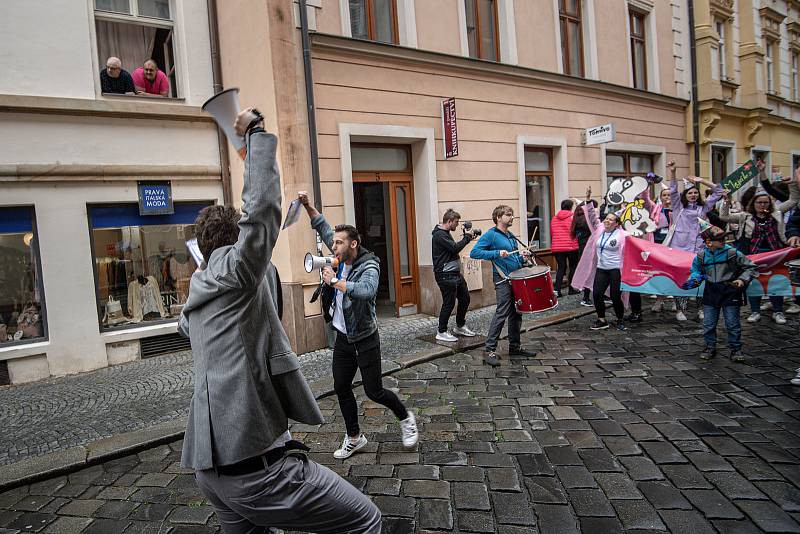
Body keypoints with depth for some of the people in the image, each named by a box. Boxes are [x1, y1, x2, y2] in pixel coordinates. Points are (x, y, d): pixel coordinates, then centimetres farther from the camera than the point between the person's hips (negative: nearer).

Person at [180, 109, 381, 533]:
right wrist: (256, 132, -6)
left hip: (210, 466, 9)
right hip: (254, 462, -9)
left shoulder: (197, 291, 16)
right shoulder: (236, 269, -8)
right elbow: (262, 204, -18)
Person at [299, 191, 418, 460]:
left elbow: (366, 291, -42)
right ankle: (354, 438, 28)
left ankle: (405, 417, 29)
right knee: (341, 388, 11)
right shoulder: (341, 259, 0)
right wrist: (307, 205, -1)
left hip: (365, 339, -7)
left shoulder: (369, 267, -20)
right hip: (342, 338, 7)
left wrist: (334, 280, -32)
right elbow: (323, 227, 10)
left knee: (374, 391, 0)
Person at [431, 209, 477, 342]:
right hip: (446, 275, -11)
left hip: (455, 273, 11)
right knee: (449, 303, -4)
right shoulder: (439, 235, -17)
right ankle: (441, 333, 9)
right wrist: (467, 237, -13)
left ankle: (460, 326, 31)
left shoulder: (445, 233, 16)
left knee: (465, 298, 16)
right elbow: (455, 248, -23)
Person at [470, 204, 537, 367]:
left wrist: (522, 258, 6)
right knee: (502, 313, -12)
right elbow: (474, 252, -16)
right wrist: (496, 253, -22)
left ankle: (515, 346, 24)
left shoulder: (511, 236, 17)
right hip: (503, 280, -8)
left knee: (516, 313, 12)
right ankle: (489, 350, -6)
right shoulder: (491, 234, -8)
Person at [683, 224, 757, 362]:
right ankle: (710, 348, 20)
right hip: (711, 292, 3)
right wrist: (695, 278, -3)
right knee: (708, 324, 6)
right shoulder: (701, 256, 0)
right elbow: (696, 270, 17)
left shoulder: (733, 253, -8)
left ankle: (735, 349, 17)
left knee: (732, 323, 3)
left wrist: (742, 279, -10)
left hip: (730, 292, -3)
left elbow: (751, 267, 2)